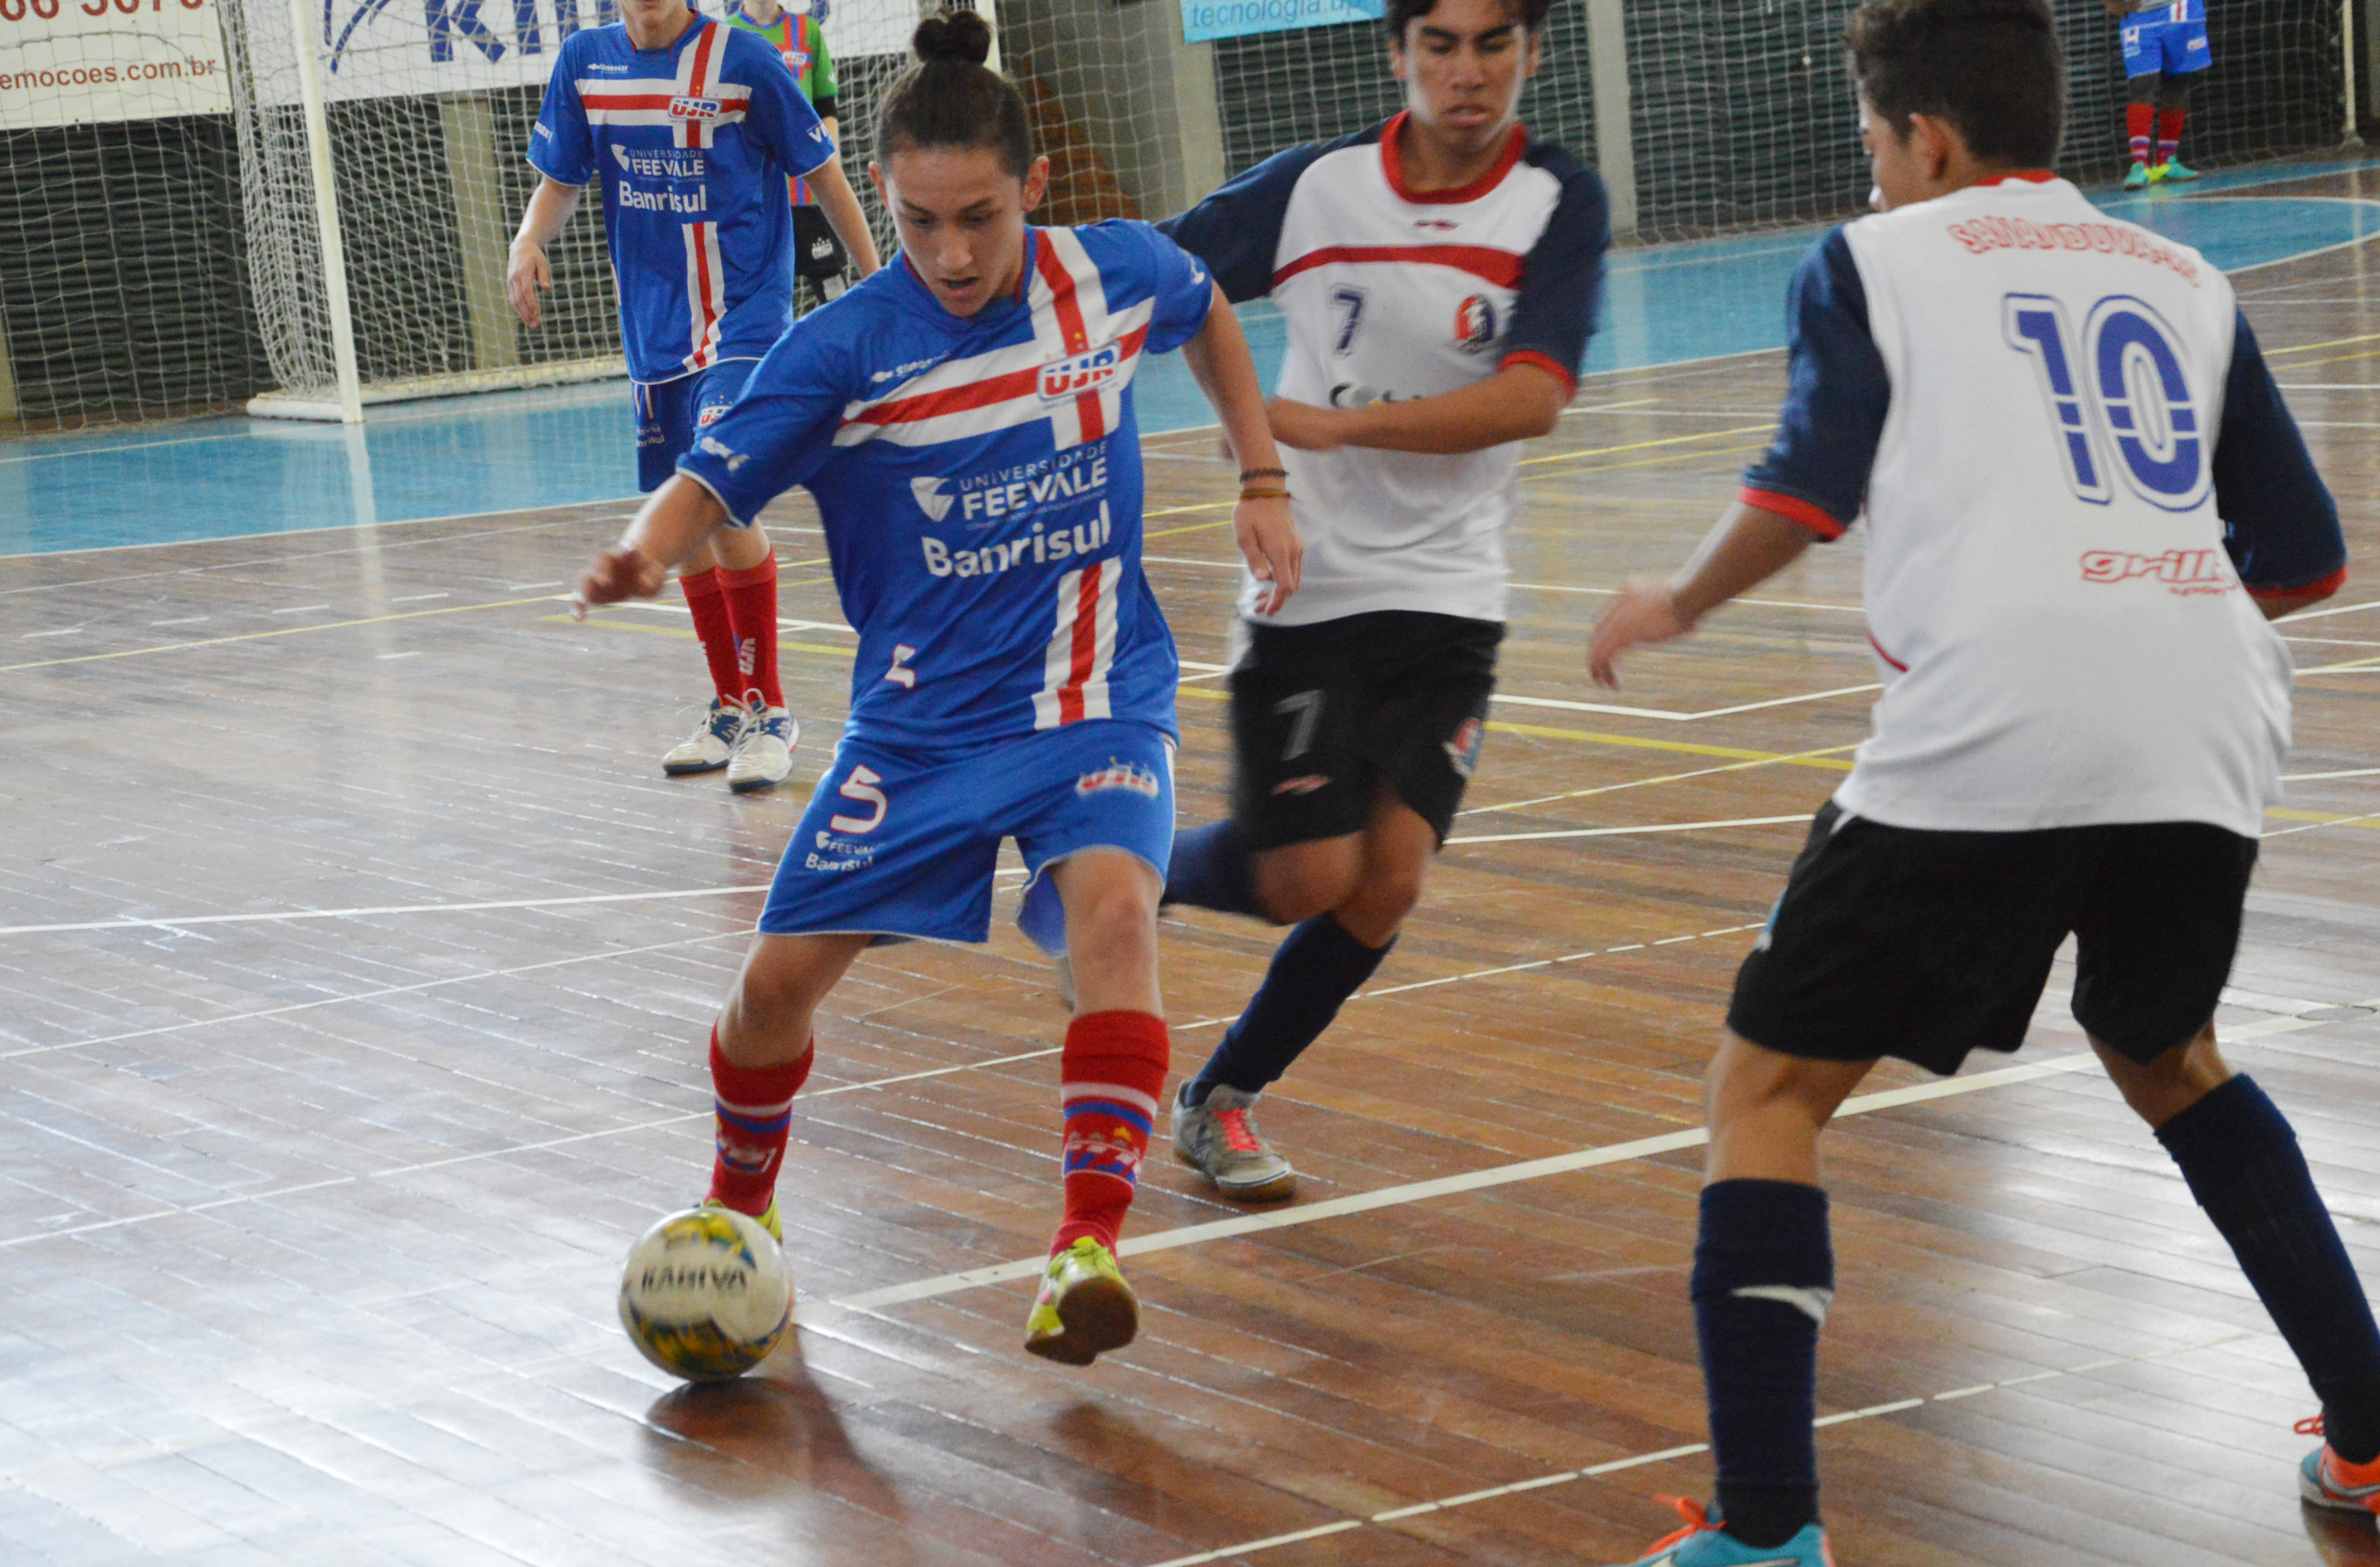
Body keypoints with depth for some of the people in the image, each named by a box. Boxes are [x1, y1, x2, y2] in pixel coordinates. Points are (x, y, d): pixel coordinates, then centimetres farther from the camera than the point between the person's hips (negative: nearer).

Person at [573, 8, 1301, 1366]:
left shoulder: (1116, 275, -6)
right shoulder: (844, 349, -14)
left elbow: (1210, 316, 17)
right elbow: (712, 489, -17)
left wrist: (1263, 477, 11)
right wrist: (647, 554, -39)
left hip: (1098, 694, 0)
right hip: (925, 717, 0)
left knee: (1114, 903, -30)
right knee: (781, 975, -1)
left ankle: (1090, 1247, -33)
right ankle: (739, 1215, 29)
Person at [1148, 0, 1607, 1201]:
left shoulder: (1559, 205, -7)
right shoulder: (1315, 186, -4)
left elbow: (1532, 397, -19)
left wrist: (1329, 423, -24)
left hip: (1447, 603, 1)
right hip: (1306, 592, -1)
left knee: (1387, 882, -8)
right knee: (1309, 874, -9)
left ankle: (1221, 1100, 13)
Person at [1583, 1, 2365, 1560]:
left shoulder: (1875, 260, 12)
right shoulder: (2185, 278, 24)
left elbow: (1811, 489, -1)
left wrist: (1677, 604, 17)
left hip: (1986, 736, -5)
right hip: (2206, 730, 5)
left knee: (1769, 1088, 7)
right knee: (2166, 1055, 32)